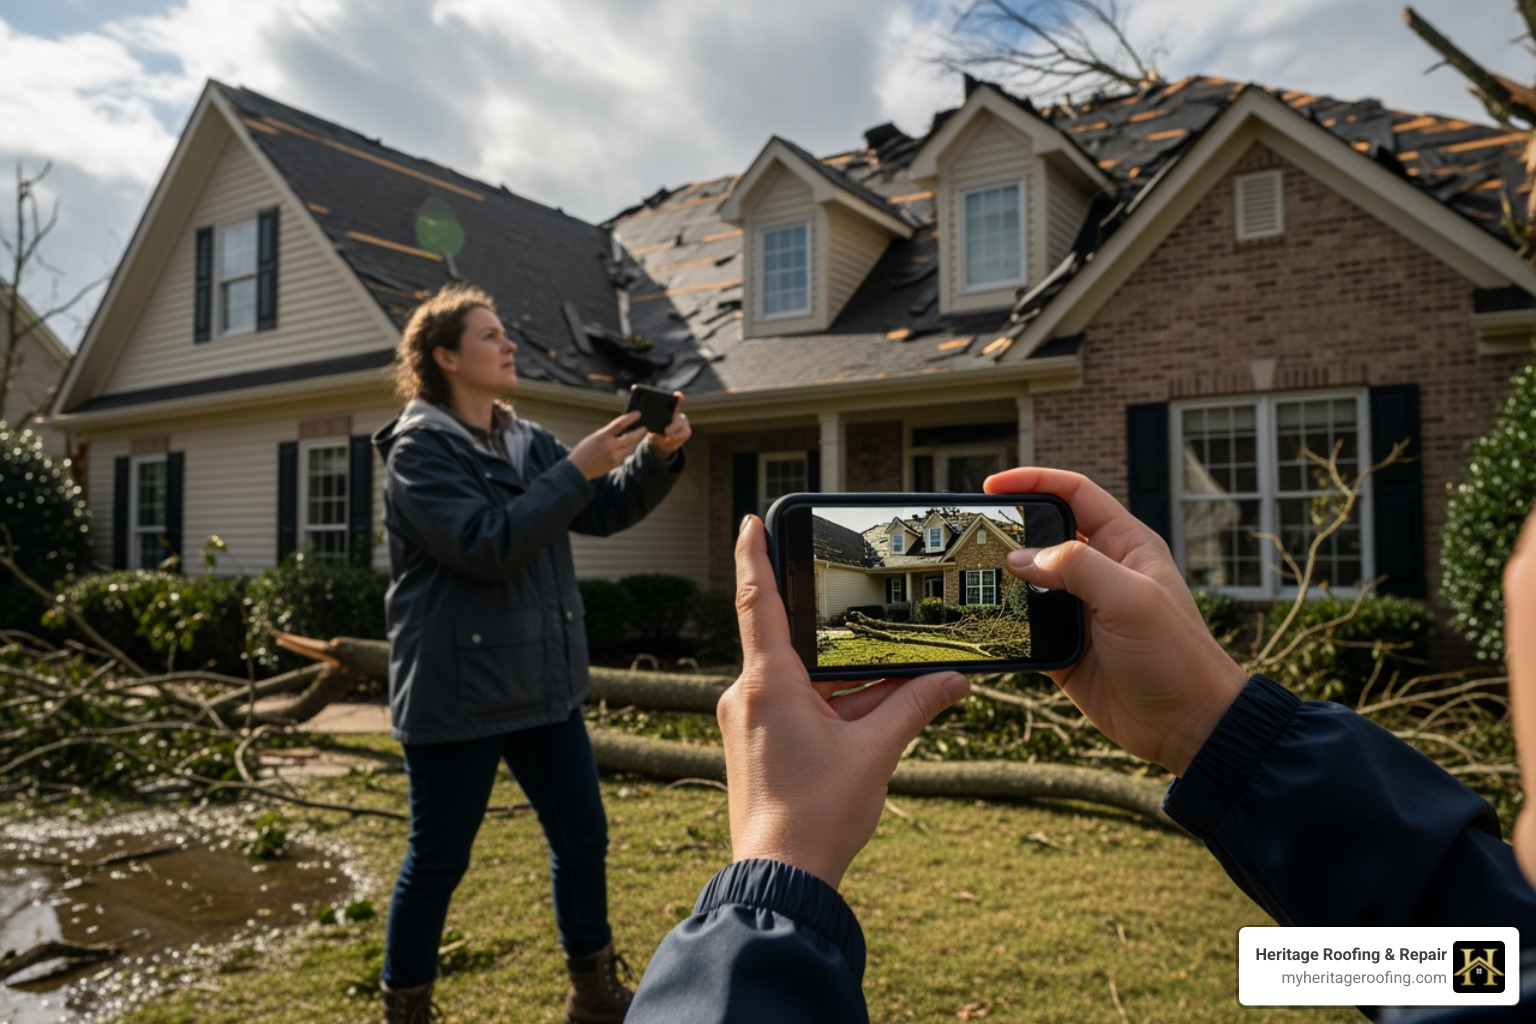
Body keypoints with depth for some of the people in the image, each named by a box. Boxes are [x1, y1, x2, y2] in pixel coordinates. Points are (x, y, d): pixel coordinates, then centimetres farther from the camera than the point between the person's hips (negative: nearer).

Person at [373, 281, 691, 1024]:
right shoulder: (419, 448, -12)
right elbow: (486, 547, -24)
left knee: (583, 838, 15)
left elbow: (603, 513, 7)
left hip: (540, 682, 7)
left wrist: (658, 455, -9)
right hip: (458, 692, -7)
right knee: (439, 861, 7)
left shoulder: (527, 441, 10)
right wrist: (576, 470, -23)